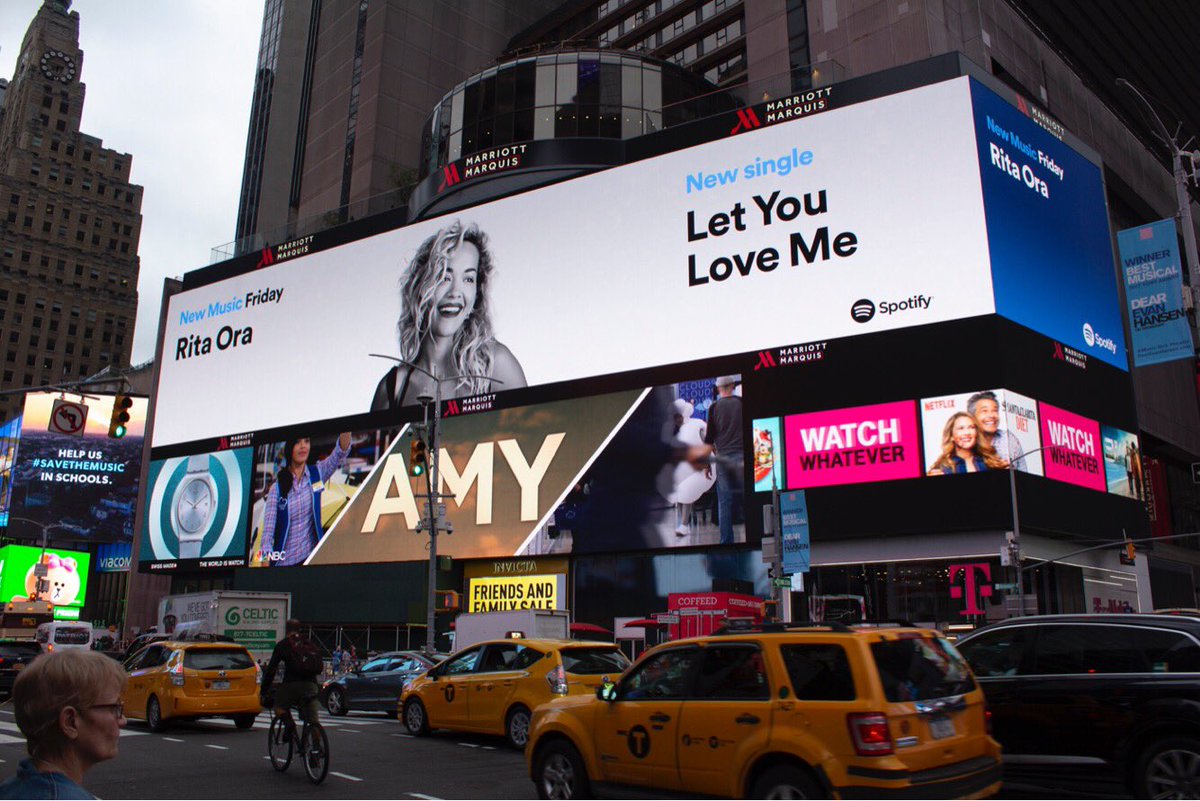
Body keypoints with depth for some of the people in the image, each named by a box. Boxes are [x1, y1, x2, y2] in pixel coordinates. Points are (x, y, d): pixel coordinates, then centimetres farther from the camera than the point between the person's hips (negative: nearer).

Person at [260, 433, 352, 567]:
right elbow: (267, 533, -12)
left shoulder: (317, 473, -2)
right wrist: (266, 564, -22)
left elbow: (340, 453, -21)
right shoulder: (276, 488, -8)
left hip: (311, 556, 1)